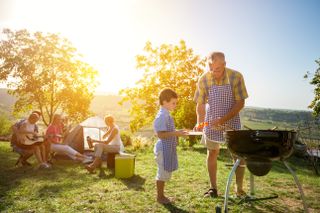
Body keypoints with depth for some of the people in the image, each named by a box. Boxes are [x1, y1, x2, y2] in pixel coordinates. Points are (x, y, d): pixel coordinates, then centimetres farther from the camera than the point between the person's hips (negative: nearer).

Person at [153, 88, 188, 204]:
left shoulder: (166, 115, 13)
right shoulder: (162, 116, -19)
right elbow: (160, 134, -24)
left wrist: (177, 133, 13)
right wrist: (175, 133, -26)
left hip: (168, 149, 10)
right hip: (164, 149, -10)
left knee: (165, 173, 18)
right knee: (163, 173, 1)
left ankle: (161, 195, 30)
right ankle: (160, 197, 15)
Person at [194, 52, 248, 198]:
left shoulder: (236, 77, -15)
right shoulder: (204, 79, -11)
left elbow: (240, 103, -15)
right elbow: (200, 105, -5)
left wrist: (223, 119, -25)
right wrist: (199, 123, -19)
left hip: (232, 121, -1)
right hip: (211, 122, 2)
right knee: (212, 153, 7)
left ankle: (239, 189, 18)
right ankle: (213, 188, 20)